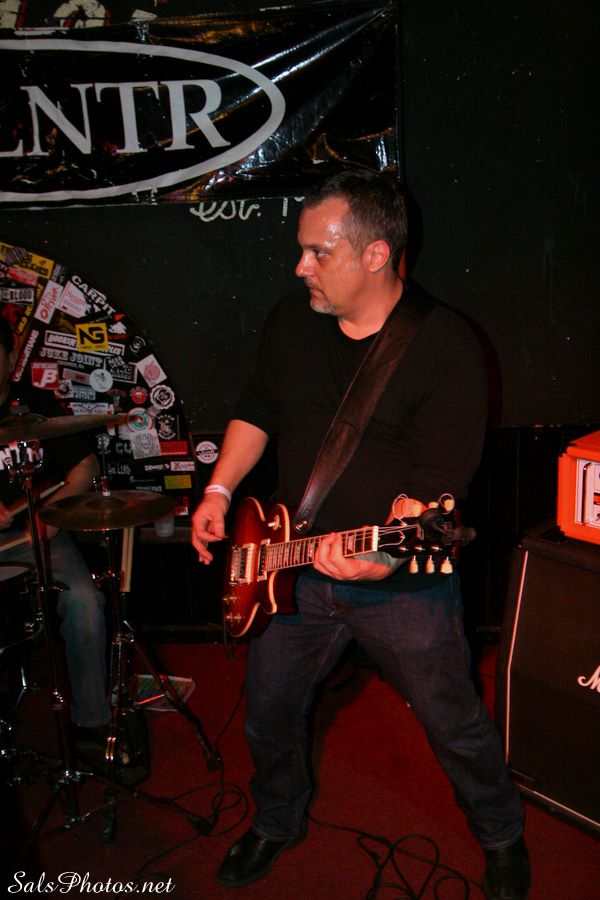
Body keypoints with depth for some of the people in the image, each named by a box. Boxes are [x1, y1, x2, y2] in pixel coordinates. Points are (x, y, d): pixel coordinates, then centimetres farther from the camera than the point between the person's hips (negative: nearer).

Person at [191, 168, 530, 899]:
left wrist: (385, 553, -35)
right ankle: (276, 823, 50)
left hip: (404, 582, -4)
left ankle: (501, 837, 43)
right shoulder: (291, 320, 0)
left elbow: (439, 480, -20)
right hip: (295, 571, 5)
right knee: (269, 710, 19)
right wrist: (219, 490, 2)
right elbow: (258, 407, 12)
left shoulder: (445, 347, -18)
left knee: (456, 726, 12)